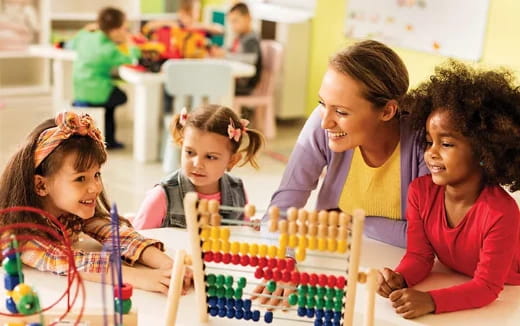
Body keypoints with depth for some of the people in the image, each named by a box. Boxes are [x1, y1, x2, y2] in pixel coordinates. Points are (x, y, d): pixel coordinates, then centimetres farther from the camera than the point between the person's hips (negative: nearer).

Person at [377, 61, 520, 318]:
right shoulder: (421, 191, -12)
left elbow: (487, 287, -23)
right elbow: (419, 255, -5)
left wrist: (431, 301, -37)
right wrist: (400, 279, -27)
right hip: (453, 288, 4)